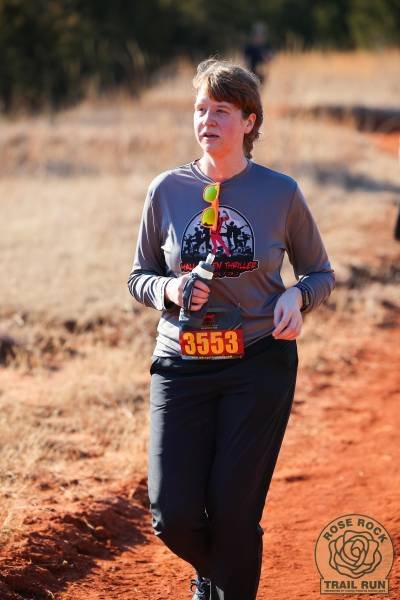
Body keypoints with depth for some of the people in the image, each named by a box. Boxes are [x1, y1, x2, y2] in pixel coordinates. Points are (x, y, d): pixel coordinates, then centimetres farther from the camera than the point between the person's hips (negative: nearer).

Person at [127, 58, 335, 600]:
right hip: (181, 366, 1)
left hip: (260, 366, -1)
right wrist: (170, 289, -11)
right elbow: (139, 278, 11)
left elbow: (321, 273, 10)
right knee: (173, 515, -4)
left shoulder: (282, 193, -1)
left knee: (234, 511, -6)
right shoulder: (168, 190, 2)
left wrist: (296, 297, -12)